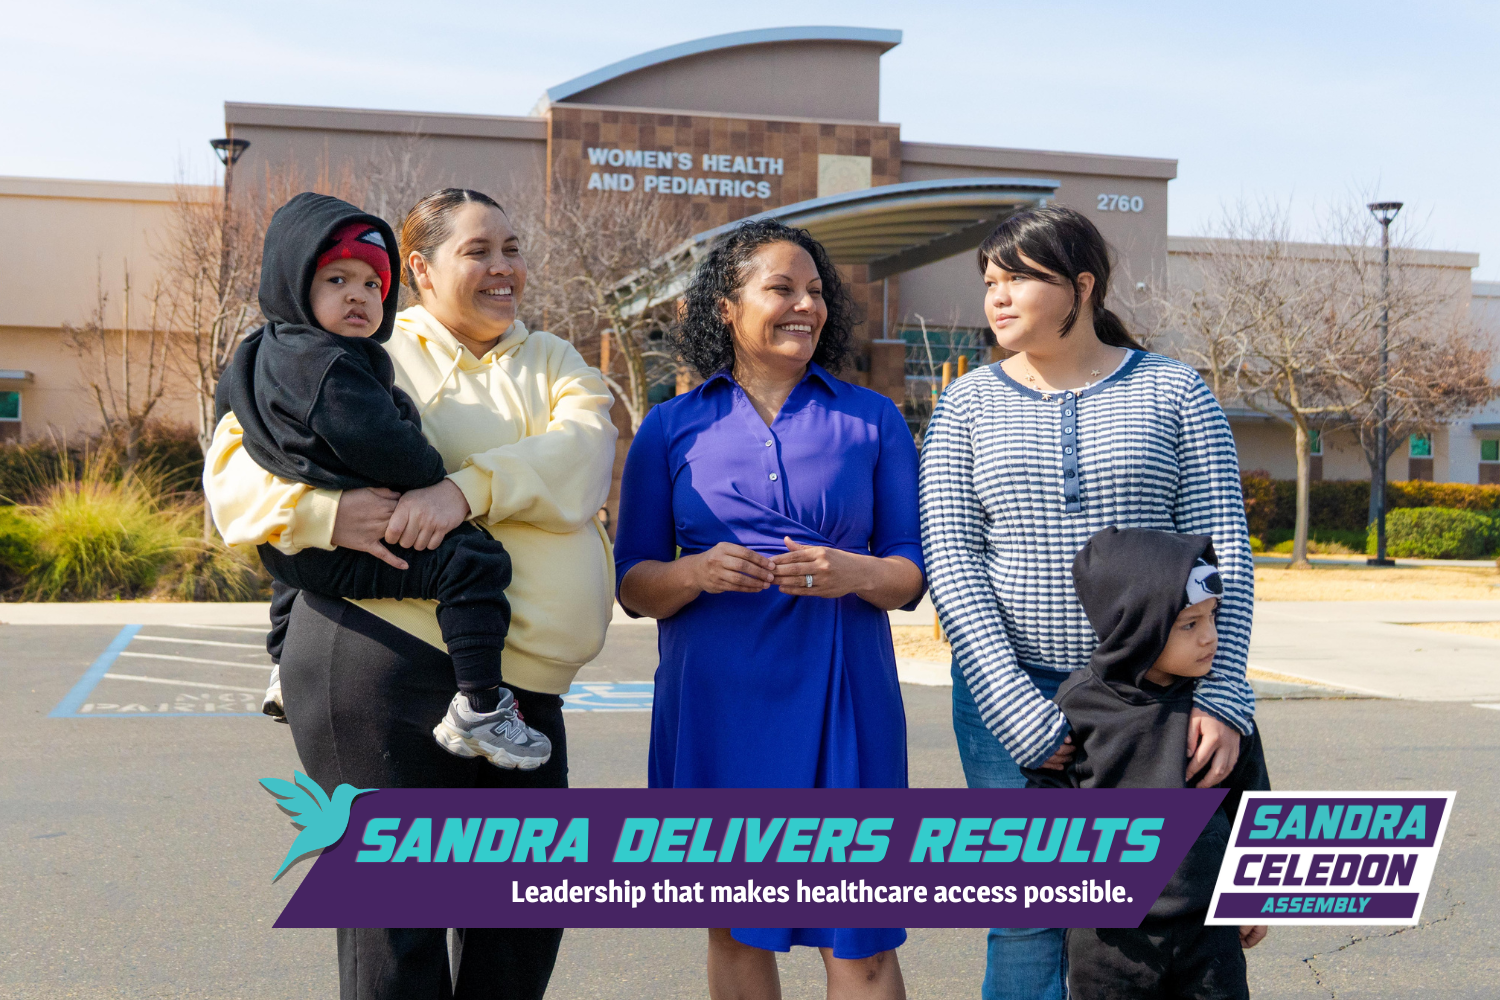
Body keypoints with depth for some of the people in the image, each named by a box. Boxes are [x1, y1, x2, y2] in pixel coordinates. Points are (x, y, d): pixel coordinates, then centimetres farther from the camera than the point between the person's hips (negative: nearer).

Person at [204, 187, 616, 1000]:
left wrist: (467, 489, -23)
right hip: (387, 661, -5)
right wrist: (324, 510, -23)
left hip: (521, 686, 5)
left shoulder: (550, 362, 16)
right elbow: (238, 458, -2)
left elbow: (585, 447, -6)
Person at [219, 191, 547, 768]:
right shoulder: (333, 366, -21)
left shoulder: (263, 349, 13)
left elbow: (227, 399, 33)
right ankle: (477, 710, -24)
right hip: (343, 551, -11)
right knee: (472, 560, -21)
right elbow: (380, 444, -28)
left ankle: (287, 671, 58)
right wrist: (435, 477, -10)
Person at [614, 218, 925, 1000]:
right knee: (735, 926, 10)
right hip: (715, 699, 1)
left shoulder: (873, 420, 8)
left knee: (858, 935, -3)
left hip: (840, 697, 0)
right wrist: (696, 573, -14)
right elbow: (632, 583, 7)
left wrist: (856, 574, -14)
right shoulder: (671, 427, 7)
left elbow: (912, 573, 8)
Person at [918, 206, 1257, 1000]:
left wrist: (1222, 700, -14)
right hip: (1010, 694, 1)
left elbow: (1223, 553, -2)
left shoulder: (1173, 393, 3)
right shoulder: (968, 406, 5)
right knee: (1025, 919, 3)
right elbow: (951, 562, -2)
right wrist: (1022, 714, -12)